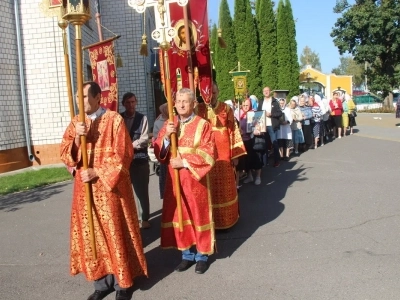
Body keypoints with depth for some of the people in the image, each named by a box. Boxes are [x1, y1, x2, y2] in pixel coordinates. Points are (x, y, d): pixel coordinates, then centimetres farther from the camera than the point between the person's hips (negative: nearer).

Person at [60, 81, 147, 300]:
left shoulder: (114, 119, -6)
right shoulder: (76, 122, 8)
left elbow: (122, 154, -11)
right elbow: (64, 154, 2)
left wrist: (97, 172, -16)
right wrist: (77, 138, -16)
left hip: (111, 187, -4)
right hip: (85, 188, 5)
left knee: (115, 233, 4)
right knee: (92, 234, 9)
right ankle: (102, 282, 22)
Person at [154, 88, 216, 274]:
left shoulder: (203, 125, -6)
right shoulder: (168, 125, 7)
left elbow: (208, 155, -12)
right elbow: (158, 152, 3)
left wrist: (184, 162, -17)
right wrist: (166, 136, -14)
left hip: (195, 179, -4)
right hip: (174, 179, 4)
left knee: (198, 215, 6)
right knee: (179, 216, 9)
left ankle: (202, 255, 21)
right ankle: (187, 254, 23)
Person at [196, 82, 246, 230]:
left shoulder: (226, 109, 1)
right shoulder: (199, 109, 2)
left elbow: (233, 132, 1)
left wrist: (235, 155, -3)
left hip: (223, 153, 0)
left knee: (225, 187, 9)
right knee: (208, 188, 7)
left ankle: (225, 219, 25)